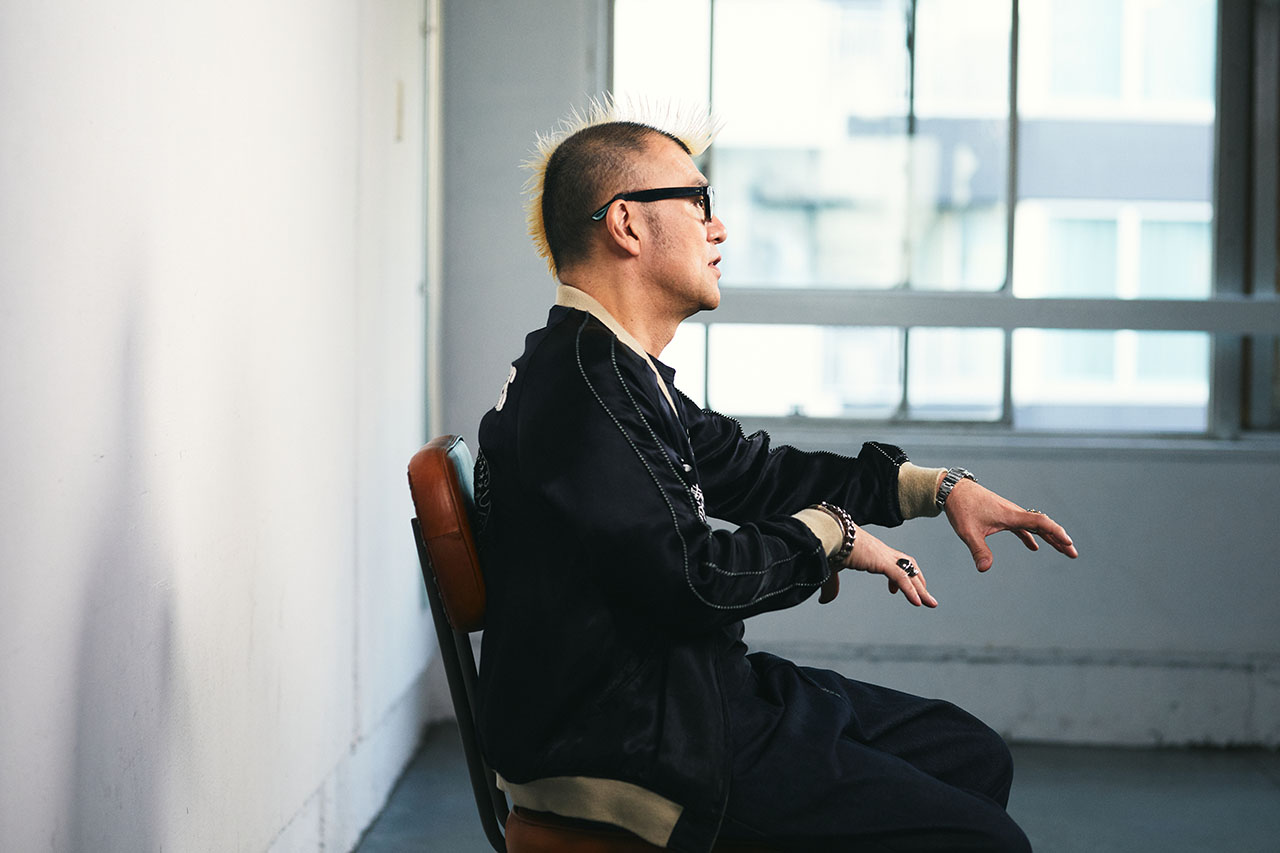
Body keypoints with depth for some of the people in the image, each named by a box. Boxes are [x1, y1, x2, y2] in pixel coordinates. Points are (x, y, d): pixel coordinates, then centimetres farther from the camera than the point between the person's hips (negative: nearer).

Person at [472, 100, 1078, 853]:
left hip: (690, 688, 11)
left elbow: (747, 469, 23)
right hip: (636, 741, -11)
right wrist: (829, 531, -7)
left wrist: (938, 485, 15)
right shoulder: (578, 384, -21)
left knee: (975, 756, 14)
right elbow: (693, 579, -26)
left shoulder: (619, 368, 12)